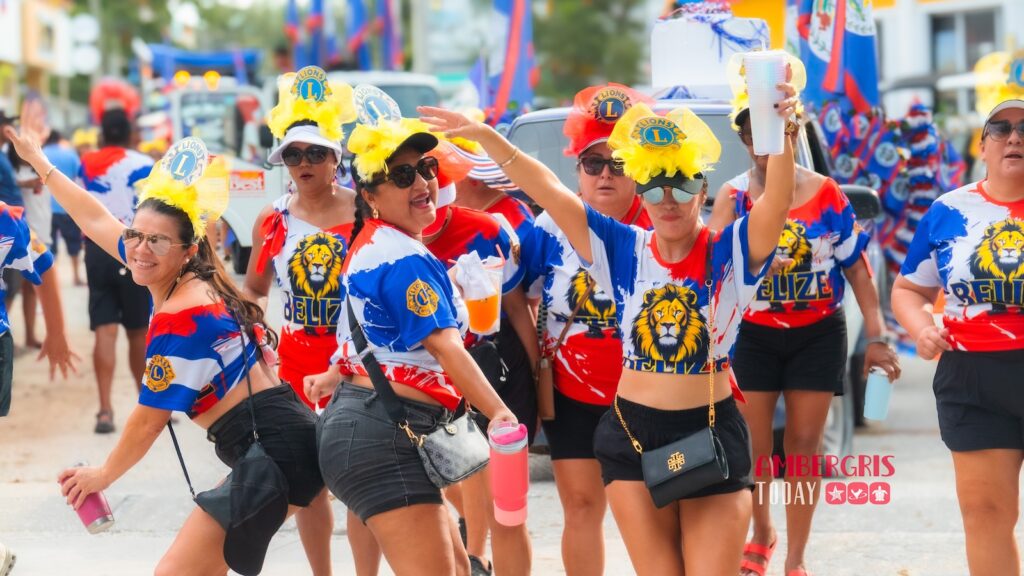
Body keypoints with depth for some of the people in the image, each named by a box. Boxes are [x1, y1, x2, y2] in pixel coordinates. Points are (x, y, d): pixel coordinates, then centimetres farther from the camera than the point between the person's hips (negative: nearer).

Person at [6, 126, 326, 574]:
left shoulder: (180, 318, -17)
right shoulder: (189, 280, 9)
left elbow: (150, 419, -9)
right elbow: (97, 221, 23)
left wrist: (102, 475, 7)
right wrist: (40, 164, 33)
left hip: (273, 450, -10)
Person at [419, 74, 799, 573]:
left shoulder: (731, 253, -7)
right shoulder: (623, 251, 1)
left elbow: (777, 203, -25)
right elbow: (549, 192, -4)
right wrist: (485, 136, -11)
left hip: (714, 436, -2)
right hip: (633, 437, 2)